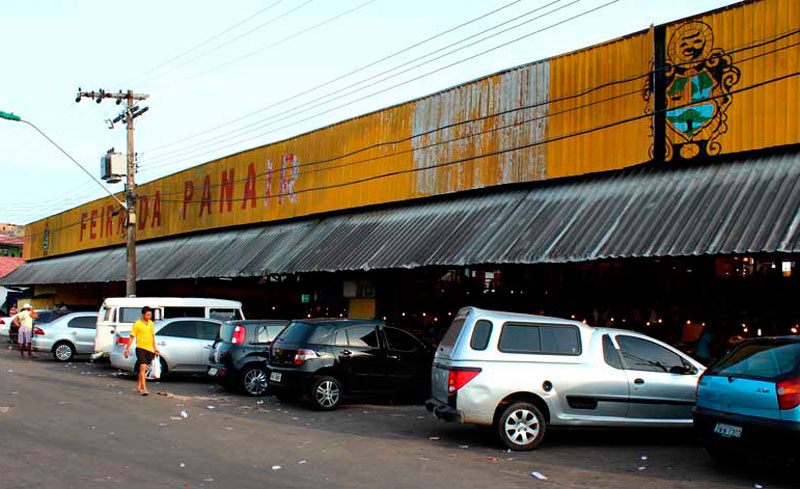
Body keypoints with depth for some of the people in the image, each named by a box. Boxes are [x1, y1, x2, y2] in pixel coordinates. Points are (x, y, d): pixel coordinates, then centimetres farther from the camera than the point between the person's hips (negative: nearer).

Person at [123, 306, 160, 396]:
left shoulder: (151, 323, 11)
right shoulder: (137, 324, -6)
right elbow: (132, 337, -4)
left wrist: (155, 348, 19)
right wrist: (127, 349, -6)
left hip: (149, 349, 6)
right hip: (140, 348, -6)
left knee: (143, 369, 14)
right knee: (143, 367, -16)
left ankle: (139, 386, 28)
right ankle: (144, 388, -20)